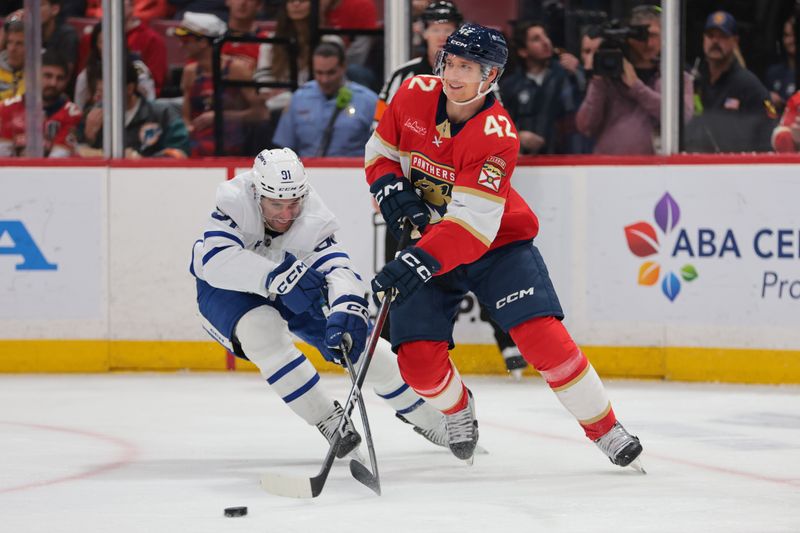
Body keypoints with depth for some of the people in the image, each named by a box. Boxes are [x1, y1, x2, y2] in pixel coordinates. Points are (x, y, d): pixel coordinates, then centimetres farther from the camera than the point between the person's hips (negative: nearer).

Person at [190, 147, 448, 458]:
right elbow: (215, 260, -46)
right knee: (262, 329, -34)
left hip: (295, 289, 3)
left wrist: (349, 309, -61)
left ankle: (423, 414, 23)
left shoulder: (312, 220, -29)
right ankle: (328, 420, -20)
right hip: (224, 290, -3)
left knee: (357, 341, -2)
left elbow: (337, 268, -39)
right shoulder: (234, 202, -35)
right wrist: (275, 275, -57)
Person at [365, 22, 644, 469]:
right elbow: (380, 152, 6)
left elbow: (472, 224, -32)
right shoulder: (415, 96, -10)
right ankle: (458, 410, 25)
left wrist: (418, 263, -43)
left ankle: (605, 428, -4)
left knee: (543, 335, -20)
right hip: (426, 241, 4)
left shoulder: (498, 135, -25)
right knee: (418, 357, -10)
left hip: (497, 242, -4)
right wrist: (391, 191, -15)